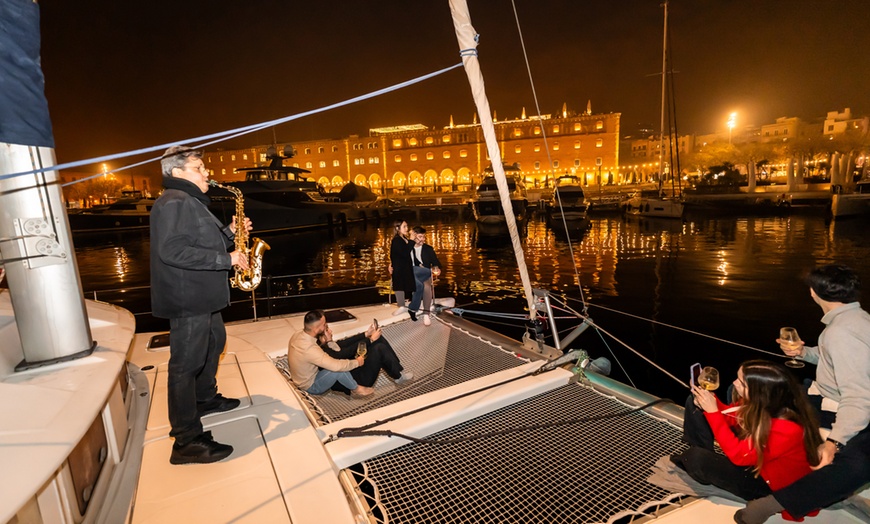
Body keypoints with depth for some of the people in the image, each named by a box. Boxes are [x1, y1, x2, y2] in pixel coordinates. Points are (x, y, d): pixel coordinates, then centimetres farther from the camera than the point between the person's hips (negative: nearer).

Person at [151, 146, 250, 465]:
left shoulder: (191, 202, 17)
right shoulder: (174, 202, -16)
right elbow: (172, 251, -28)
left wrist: (229, 233, 6)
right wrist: (226, 259, -25)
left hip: (203, 296, 11)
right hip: (187, 299, -11)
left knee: (214, 343, 25)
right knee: (186, 364, -6)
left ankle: (206, 399, 45)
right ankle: (187, 442, 3)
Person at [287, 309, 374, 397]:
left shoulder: (297, 335, -11)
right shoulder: (309, 349, -37)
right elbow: (337, 366, -33)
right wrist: (357, 362, -18)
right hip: (310, 386, -9)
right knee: (339, 369, -24)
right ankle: (356, 389, 2)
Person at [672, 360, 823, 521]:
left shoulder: (786, 429, -38)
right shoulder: (765, 403, -17)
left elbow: (738, 455, -33)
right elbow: (730, 417, 0)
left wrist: (713, 411, -35)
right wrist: (709, 400, -21)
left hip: (766, 481, -7)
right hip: (752, 453, 7)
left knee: (696, 457, -24)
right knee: (695, 402, -1)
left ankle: (687, 463, 15)